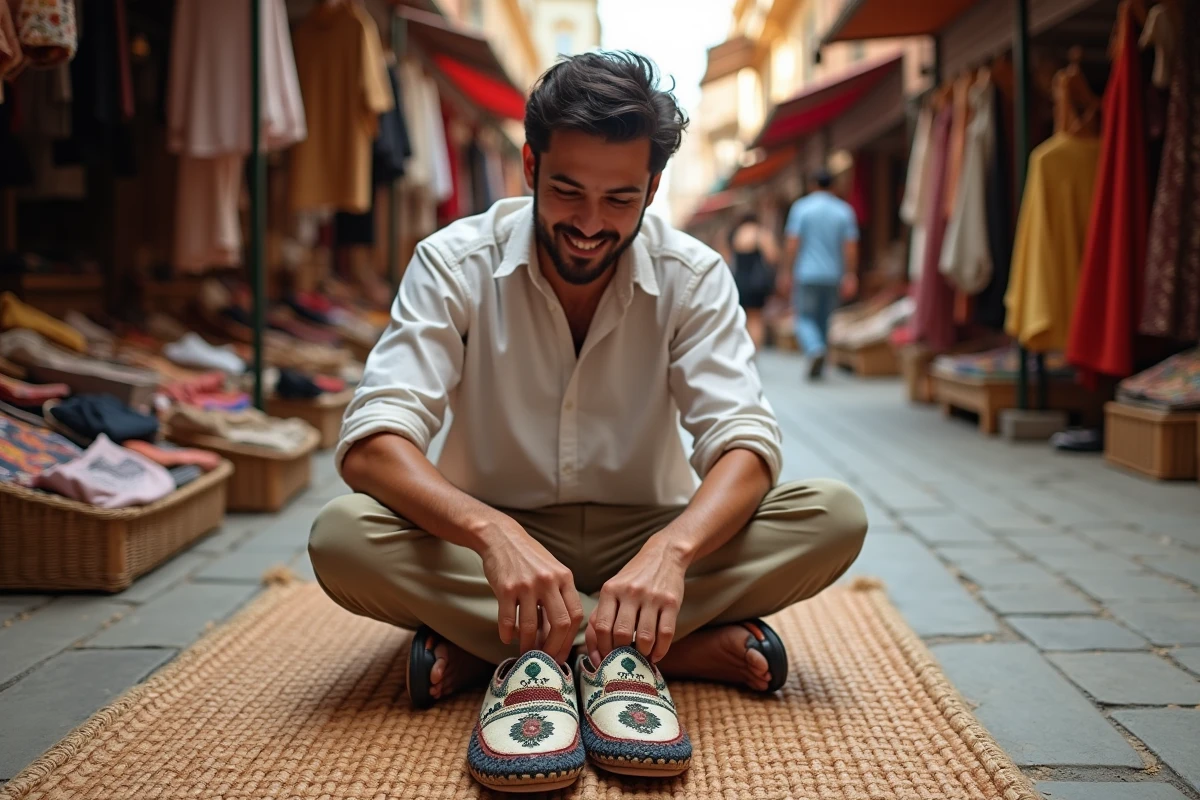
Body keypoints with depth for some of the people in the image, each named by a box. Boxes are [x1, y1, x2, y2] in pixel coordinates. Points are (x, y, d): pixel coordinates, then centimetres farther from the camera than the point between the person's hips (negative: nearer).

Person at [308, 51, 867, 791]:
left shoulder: (693, 276, -9)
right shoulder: (456, 265, -13)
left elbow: (745, 442, -19)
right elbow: (372, 440, -23)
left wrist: (672, 549, -41)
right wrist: (493, 532, -43)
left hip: (645, 541, 1)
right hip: (495, 541, -1)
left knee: (835, 518, -24)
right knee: (342, 538, -31)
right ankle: (691, 649, -28)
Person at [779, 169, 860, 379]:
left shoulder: (801, 207, -2)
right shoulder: (844, 210, 4)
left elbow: (793, 243, -7)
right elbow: (851, 247, -2)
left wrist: (786, 272, -3)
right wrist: (850, 275, 1)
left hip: (806, 274, -3)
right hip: (833, 275, 3)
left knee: (805, 318, 3)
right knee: (824, 320, 14)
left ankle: (815, 350, -24)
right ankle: (817, 367, 16)